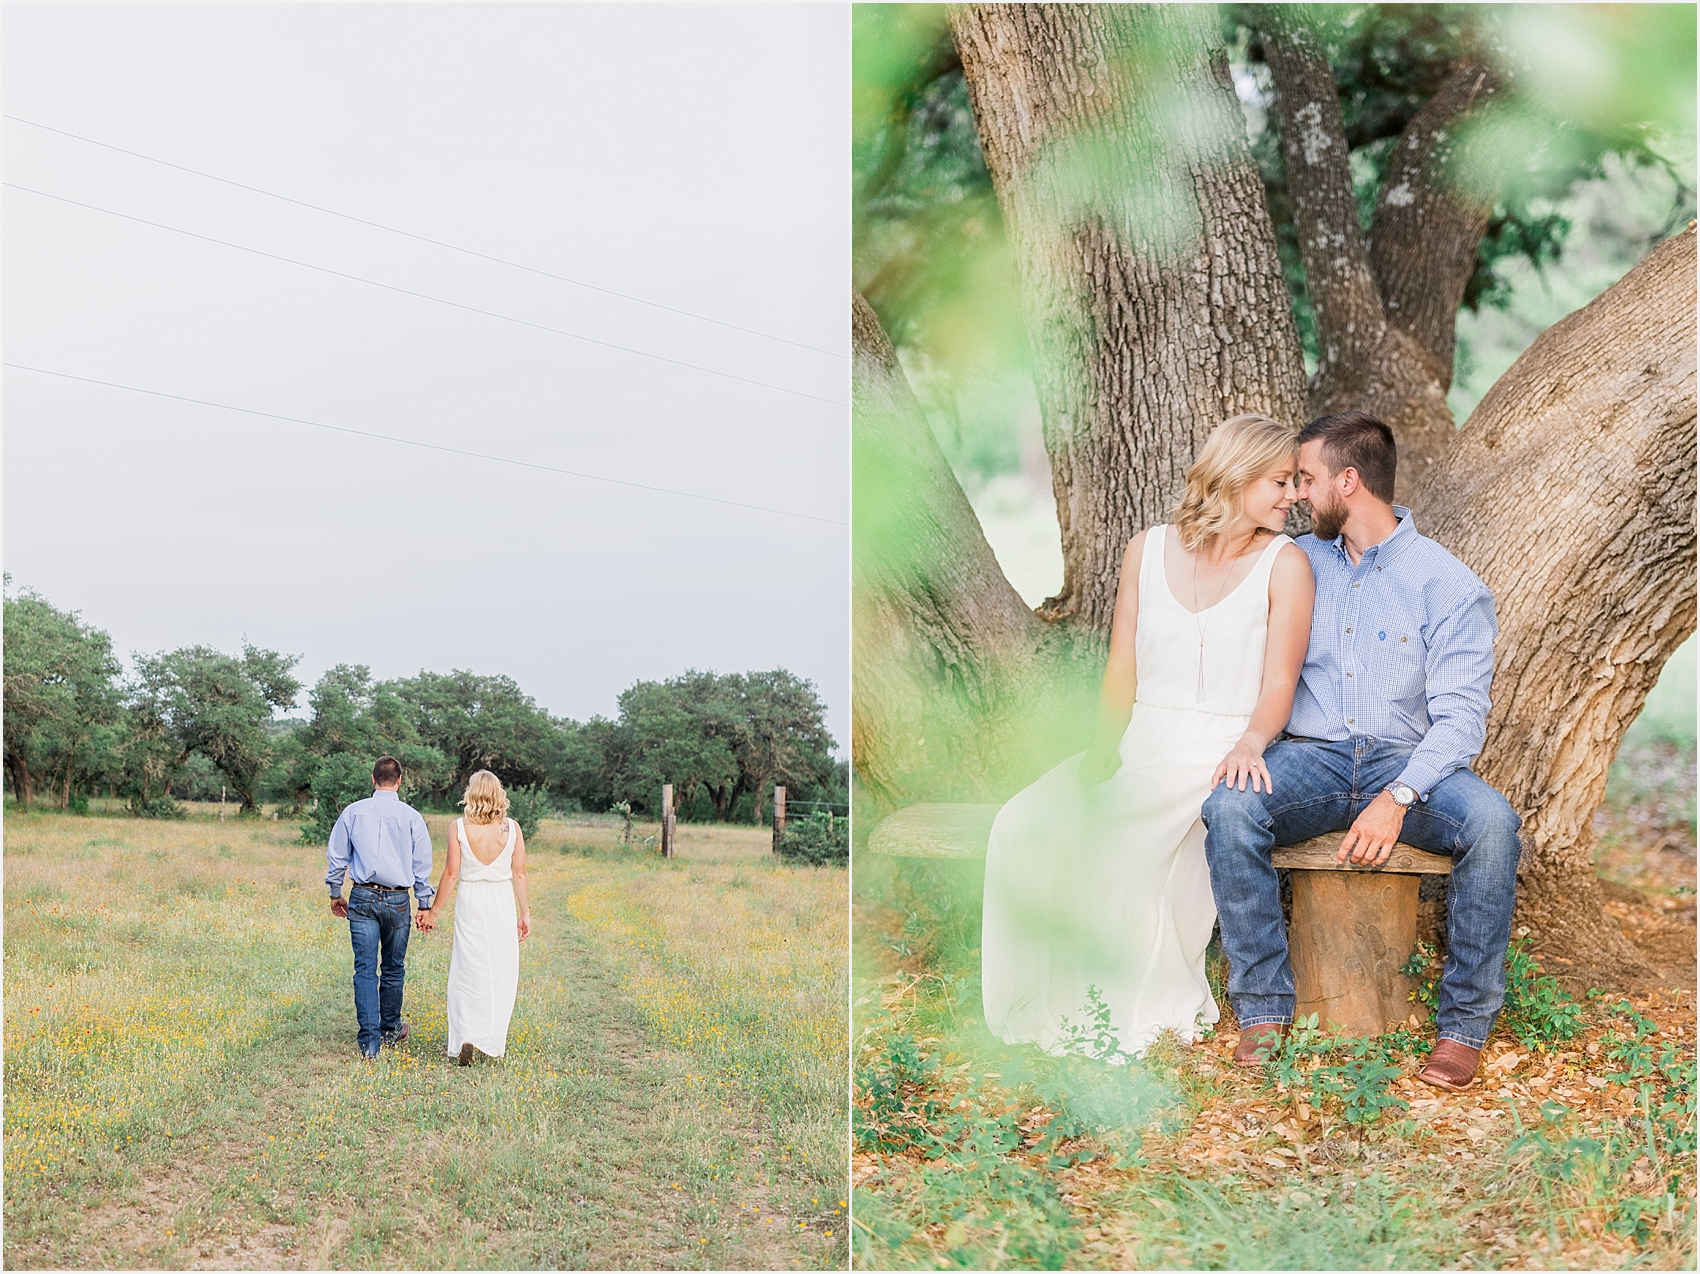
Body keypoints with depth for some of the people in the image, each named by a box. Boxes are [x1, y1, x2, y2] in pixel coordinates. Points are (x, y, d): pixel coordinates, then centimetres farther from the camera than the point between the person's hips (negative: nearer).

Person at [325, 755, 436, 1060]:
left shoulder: (353, 812, 1)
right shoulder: (411, 817, -2)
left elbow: (337, 856, 7)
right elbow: (422, 865, 2)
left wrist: (335, 894, 20)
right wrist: (425, 905, 10)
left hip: (362, 898, 0)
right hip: (397, 900, 0)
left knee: (365, 969, -1)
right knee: (393, 968, 15)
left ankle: (369, 1043, -7)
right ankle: (391, 1030, 30)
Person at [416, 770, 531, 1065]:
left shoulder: (459, 828, -6)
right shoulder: (512, 828, -3)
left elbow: (451, 874, -5)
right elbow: (519, 874, -1)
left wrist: (434, 911, 5)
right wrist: (525, 913, 8)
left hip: (470, 902, -1)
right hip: (503, 902, 1)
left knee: (467, 973, 5)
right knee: (500, 973, 11)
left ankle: (467, 1038, -9)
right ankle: (493, 1040, 17)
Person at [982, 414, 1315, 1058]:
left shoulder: (1284, 564, 0)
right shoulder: (1148, 550, 10)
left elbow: (1279, 682, -6)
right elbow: (1122, 669, 10)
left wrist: (1249, 744, -26)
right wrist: (1104, 747, -6)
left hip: (1220, 753, -4)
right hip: (1142, 741, 4)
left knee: (1120, 842, -32)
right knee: (1023, 824, -22)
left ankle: (1147, 1007, -13)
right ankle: (1055, 997, -10)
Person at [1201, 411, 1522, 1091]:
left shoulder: (1448, 585, -2)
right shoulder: (1297, 562, 13)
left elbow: (1460, 719, -9)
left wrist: (1397, 798, -27)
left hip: (1409, 761, -2)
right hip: (1311, 756, 2)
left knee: (1492, 822, -33)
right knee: (1229, 807, -31)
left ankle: (1465, 1022, -17)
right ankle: (1264, 1006, -19)